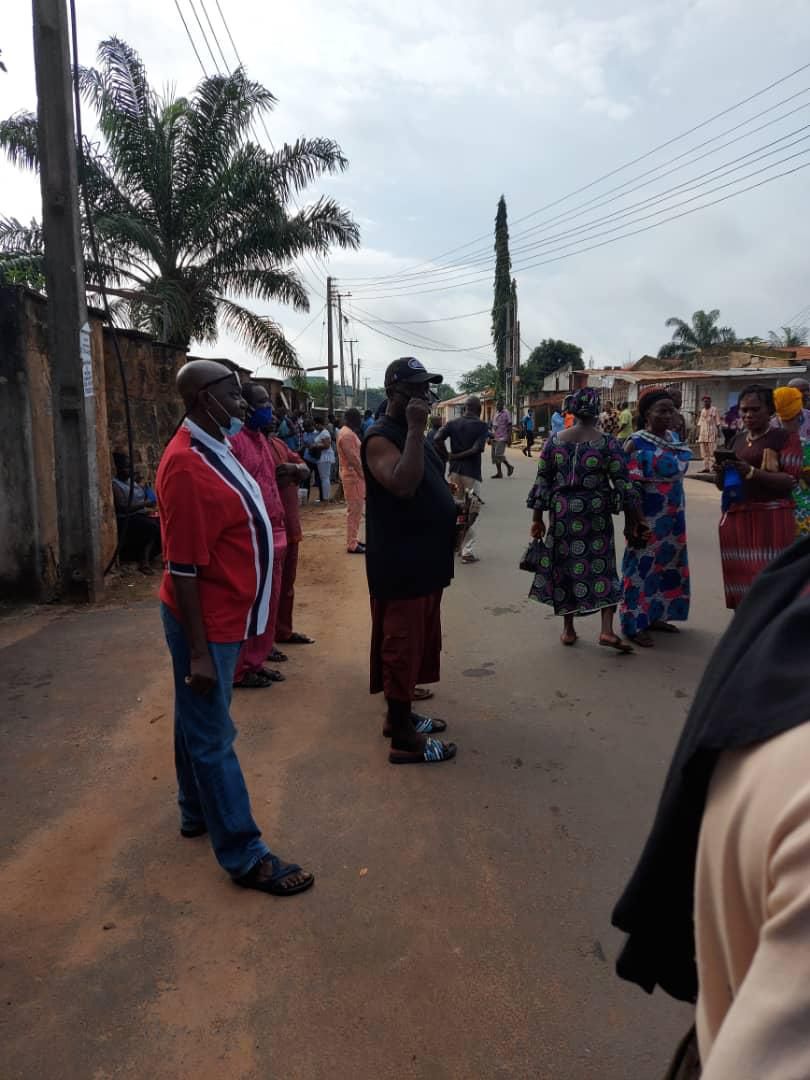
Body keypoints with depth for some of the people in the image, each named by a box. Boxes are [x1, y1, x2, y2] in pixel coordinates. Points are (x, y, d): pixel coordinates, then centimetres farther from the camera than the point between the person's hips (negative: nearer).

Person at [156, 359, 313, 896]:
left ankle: (197, 813, 38)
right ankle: (246, 856, 10)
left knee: (199, 725, 21)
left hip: (224, 617, 10)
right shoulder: (187, 466, -24)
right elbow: (183, 568, -24)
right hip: (207, 623, -10)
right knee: (212, 738, 1)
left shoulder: (216, 448, 8)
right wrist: (198, 651, -22)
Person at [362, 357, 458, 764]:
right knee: (401, 647, -2)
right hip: (400, 565, -10)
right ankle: (403, 739, 7)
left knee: (417, 644, 18)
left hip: (424, 561, 10)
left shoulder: (412, 434, 15)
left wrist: (452, 507, 12)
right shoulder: (381, 437, -15)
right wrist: (415, 430, -28)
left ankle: (400, 715, 33)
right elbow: (403, 485, -32)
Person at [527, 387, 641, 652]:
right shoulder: (607, 443, -7)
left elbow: (542, 481, 1)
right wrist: (631, 520, 3)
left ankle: (568, 630, 20)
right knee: (600, 567, 6)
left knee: (564, 566, 12)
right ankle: (607, 630, -2)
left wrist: (537, 518, 8)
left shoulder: (554, 441, 0)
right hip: (596, 515, -2)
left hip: (562, 513, 2)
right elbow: (622, 484, -6)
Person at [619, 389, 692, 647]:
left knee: (667, 564, 15)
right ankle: (634, 624, 9)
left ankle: (655, 615, 29)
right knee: (643, 566, -1)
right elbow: (629, 486, -19)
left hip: (673, 516, 8)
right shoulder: (637, 443, -16)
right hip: (649, 516, -8)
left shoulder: (673, 438, 8)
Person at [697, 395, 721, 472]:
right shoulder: (702, 411, 16)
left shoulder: (714, 410, 3)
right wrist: (698, 434, 8)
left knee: (712, 452, -8)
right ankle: (706, 467, 4)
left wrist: (717, 433, -7)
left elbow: (717, 423, 1)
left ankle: (712, 467, -9)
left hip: (712, 434, -5)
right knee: (704, 452, 2)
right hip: (703, 434, 5)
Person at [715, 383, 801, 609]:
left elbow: (790, 481, -12)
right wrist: (720, 472, -5)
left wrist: (752, 472, -24)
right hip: (735, 517, 6)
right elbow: (722, 485, 17)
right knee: (739, 578, 6)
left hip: (771, 518, -6)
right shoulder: (737, 441, 15)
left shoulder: (785, 438, -2)